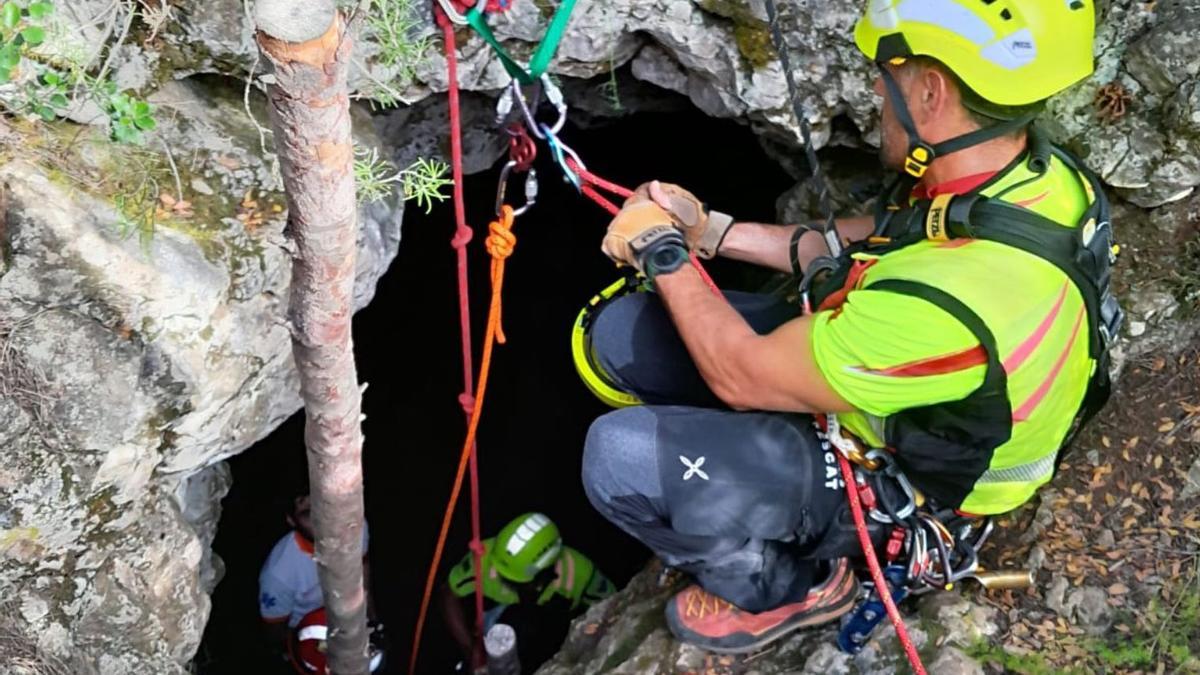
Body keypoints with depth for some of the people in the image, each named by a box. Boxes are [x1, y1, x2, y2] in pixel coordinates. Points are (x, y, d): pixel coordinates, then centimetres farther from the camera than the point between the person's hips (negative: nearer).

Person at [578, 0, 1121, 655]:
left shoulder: (952, 300, -41)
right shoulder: (1022, 168, -14)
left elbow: (740, 374, -26)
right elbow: (879, 243, 7)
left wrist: (661, 251, -11)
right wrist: (711, 232, 2)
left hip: (890, 492, -8)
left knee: (620, 458, -22)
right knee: (620, 333, -2)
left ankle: (784, 590, 5)